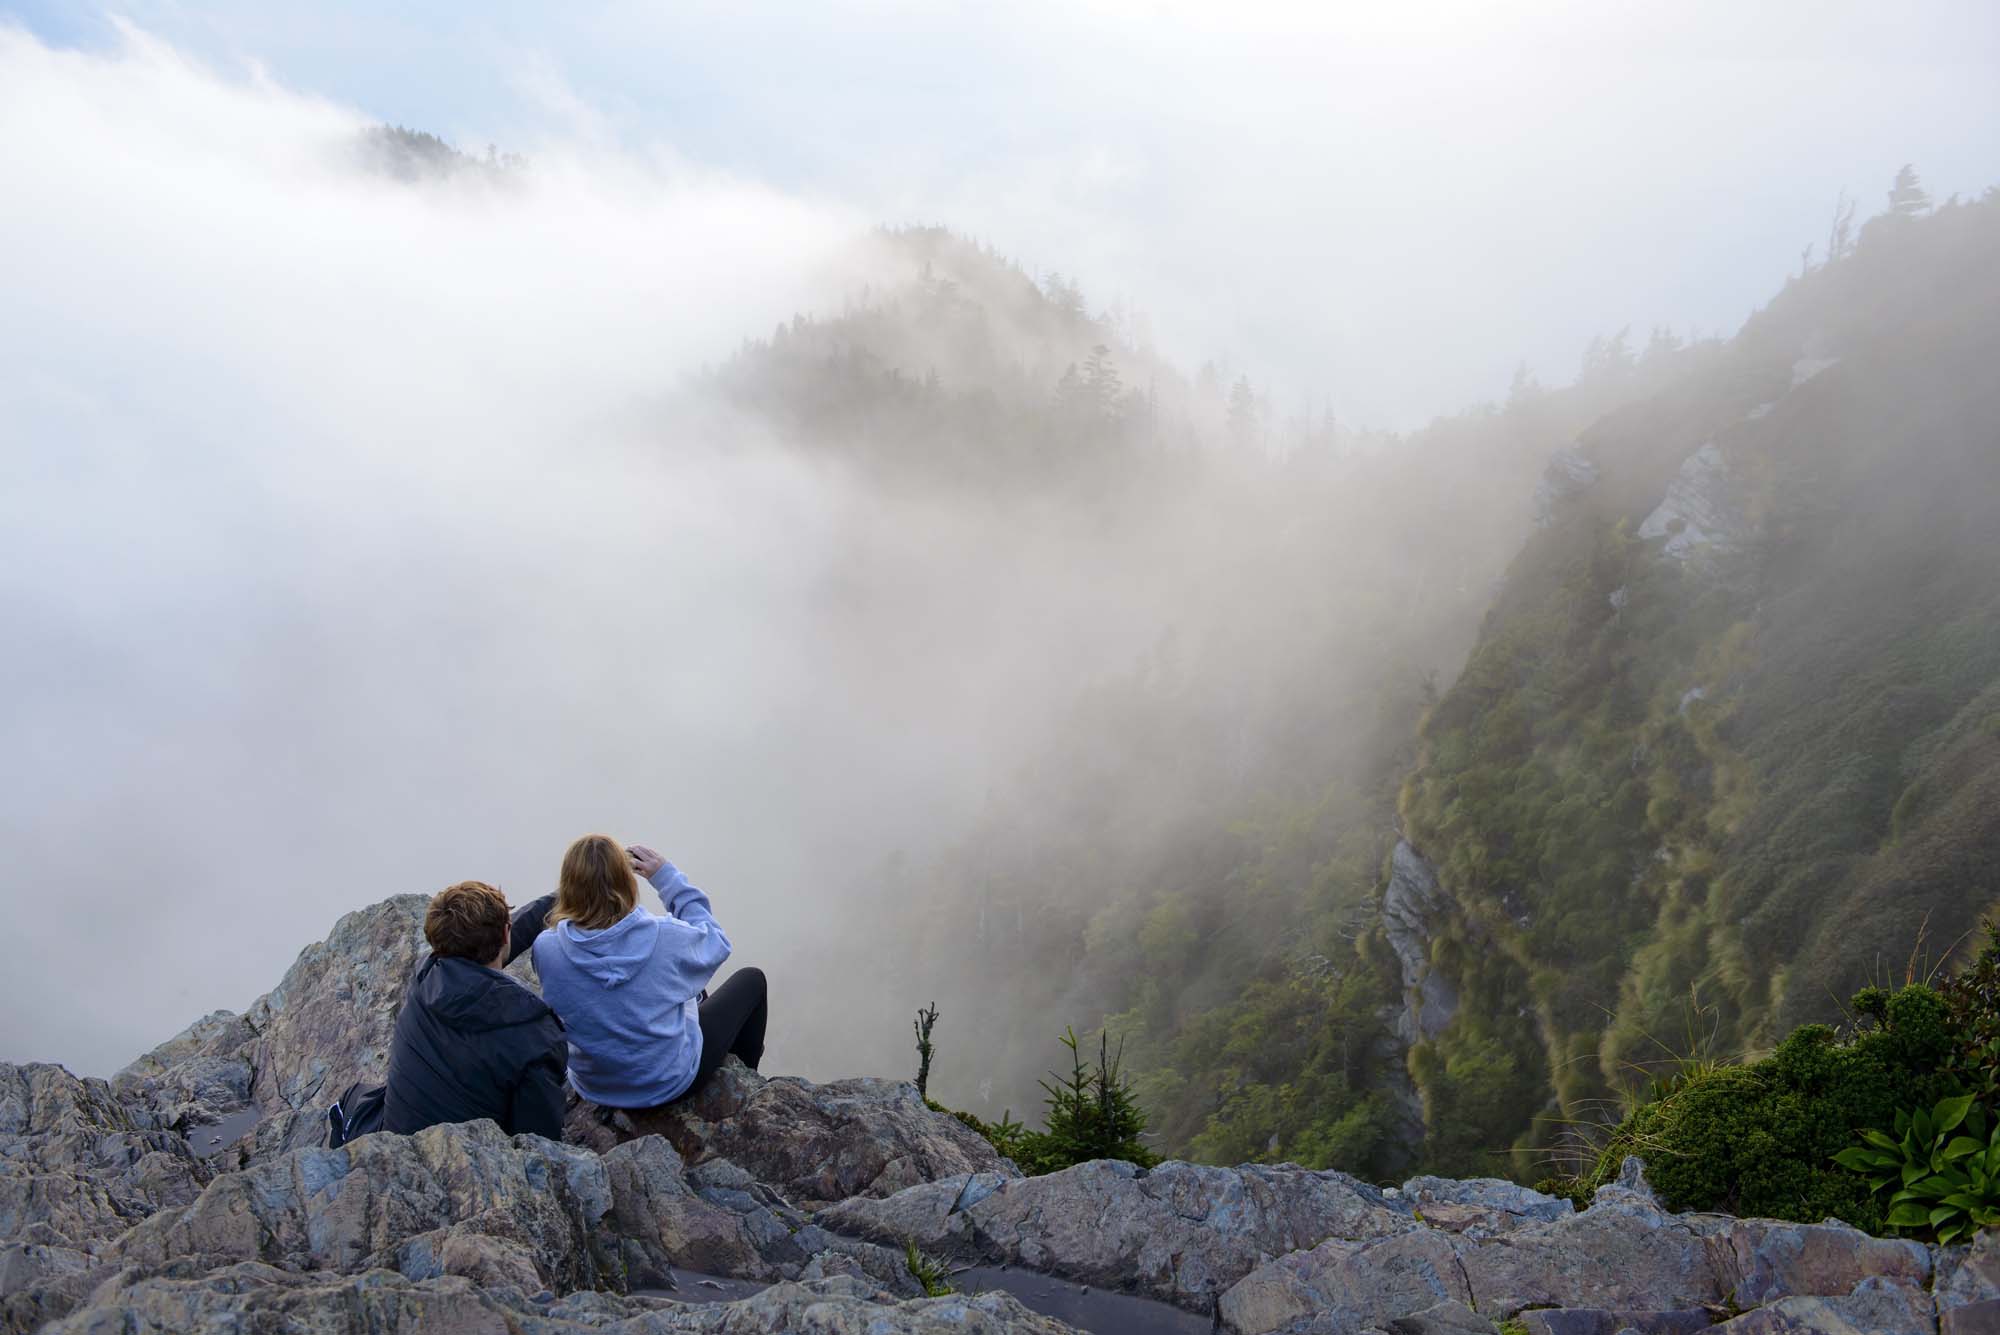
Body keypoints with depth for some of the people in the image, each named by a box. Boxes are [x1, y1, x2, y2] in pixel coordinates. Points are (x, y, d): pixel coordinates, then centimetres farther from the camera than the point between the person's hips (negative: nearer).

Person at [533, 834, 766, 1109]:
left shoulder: (545, 948, -22)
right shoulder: (663, 936, -29)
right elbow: (717, 943, -4)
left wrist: (591, 873, -4)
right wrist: (667, 877, -7)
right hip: (669, 1083, -4)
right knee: (751, 979, 21)